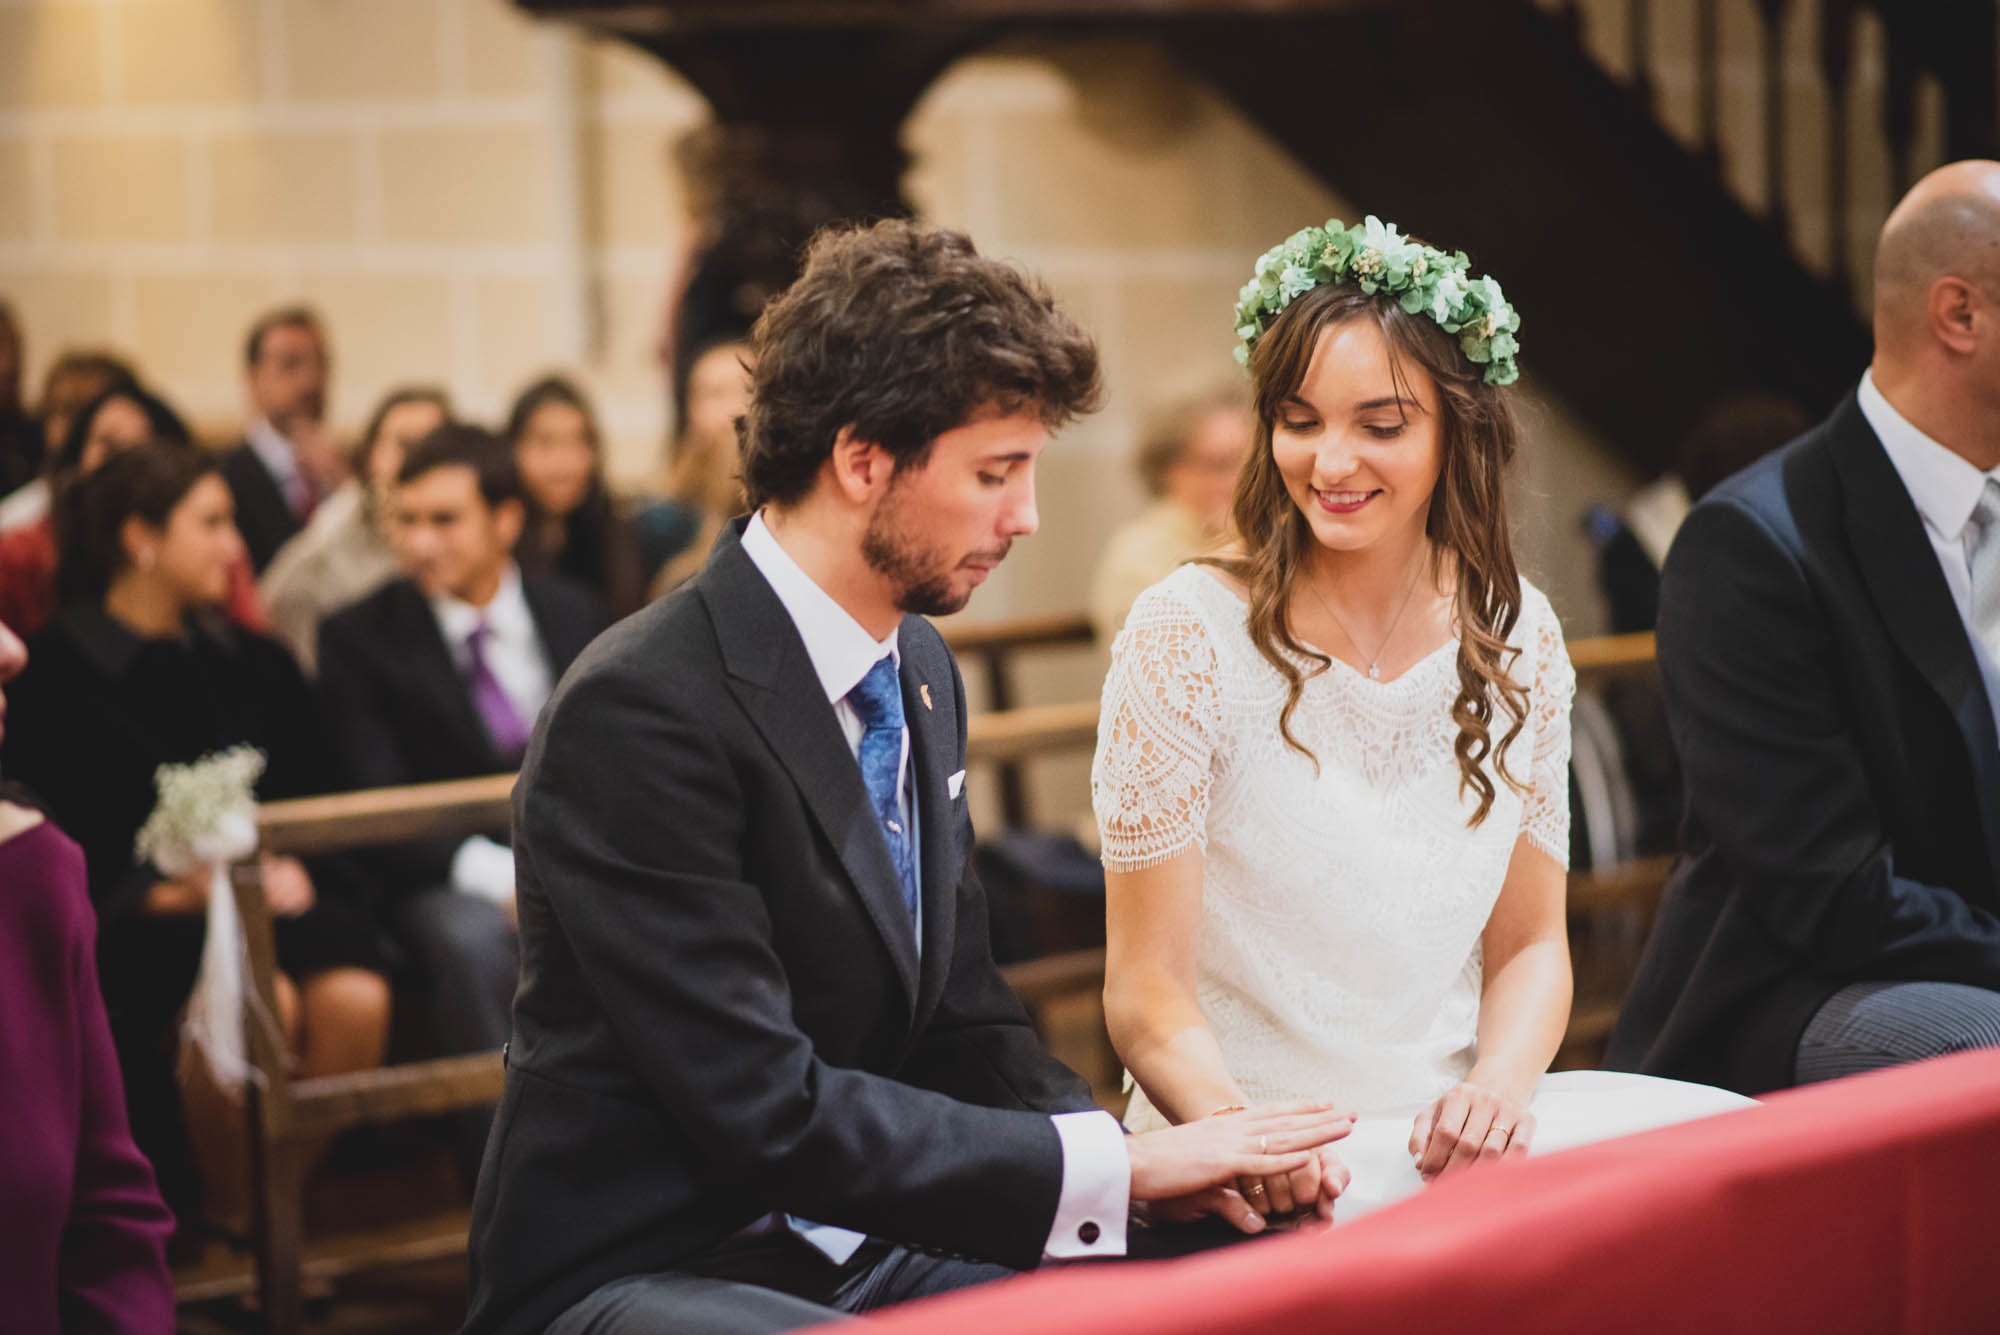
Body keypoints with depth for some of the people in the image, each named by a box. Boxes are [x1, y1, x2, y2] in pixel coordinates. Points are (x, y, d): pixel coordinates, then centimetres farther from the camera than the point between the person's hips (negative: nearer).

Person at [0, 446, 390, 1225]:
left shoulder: (249, 664, 19)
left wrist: (291, 869, -5)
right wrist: (174, 891, -16)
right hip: (127, 926, -5)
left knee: (354, 996, -28)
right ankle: (229, 1222, -15)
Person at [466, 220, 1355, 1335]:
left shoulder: (920, 669, 8)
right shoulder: (642, 711, -20)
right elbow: (767, 1110, -23)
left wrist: (1153, 1162, -5)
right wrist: (1106, 1165, -20)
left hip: (865, 1242, 8)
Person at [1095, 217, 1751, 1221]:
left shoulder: (1518, 637, 7)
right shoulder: (1187, 637, -8)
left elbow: (1529, 943, 13)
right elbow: (1146, 990, -8)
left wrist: (1497, 1086, -10)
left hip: (1448, 1122, 6)